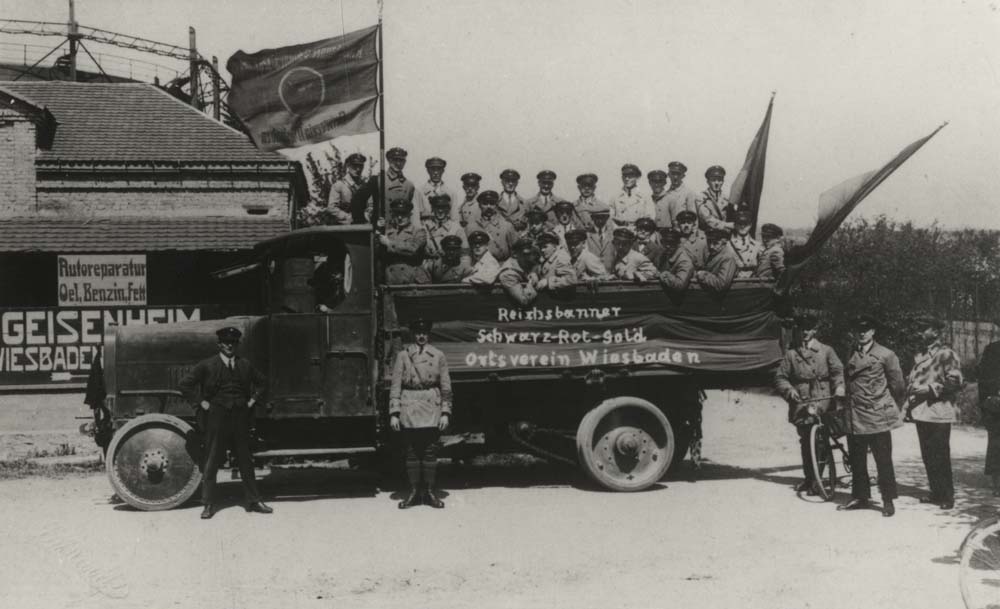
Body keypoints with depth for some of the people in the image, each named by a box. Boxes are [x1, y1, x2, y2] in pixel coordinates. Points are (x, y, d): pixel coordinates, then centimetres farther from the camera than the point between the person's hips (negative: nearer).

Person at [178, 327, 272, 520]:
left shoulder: (245, 366, 10)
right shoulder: (207, 365, -1)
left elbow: (262, 383, 23)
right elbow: (184, 384, -2)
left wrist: (252, 400, 10)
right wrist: (201, 403, -5)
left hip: (240, 417, 3)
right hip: (216, 416, -3)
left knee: (246, 460, 9)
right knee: (211, 462, 1)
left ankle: (254, 500, 17)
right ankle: (208, 504, 8)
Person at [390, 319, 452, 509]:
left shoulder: (438, 356, 6)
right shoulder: (403, 355, 4)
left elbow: (446, 387, 7)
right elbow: (395, 386, 3)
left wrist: (445, 412, 0)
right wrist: (394, 413, -4)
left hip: (432, 410, 0)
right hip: (409, 410, 0)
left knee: (430, 451, 2)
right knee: (411, 452, 3)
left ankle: (430, 491, 10)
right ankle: (414, 491, 11)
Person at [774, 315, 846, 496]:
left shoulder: (826, 351, 10)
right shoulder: (791, 354, 12)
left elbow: (838, 370, 0)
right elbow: (780, 377, 9)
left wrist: (839, 387, -19)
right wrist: (789, 390, -10)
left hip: (822, 400, -3)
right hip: (801, 402, 3)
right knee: (805, 441, 6)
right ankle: (808, 478, 19)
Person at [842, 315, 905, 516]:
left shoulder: (885, 355, -2)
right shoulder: (850, 355, 12)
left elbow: (897, 384, 2)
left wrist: (888, 405, 10)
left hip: (878, 416, -5)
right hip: (854, 416, 5)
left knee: (883, 460, -3)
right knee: (856, 460, 10)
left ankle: (888, 501, 3)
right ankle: (860, 496, 21)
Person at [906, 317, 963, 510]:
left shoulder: (946, 354, -7)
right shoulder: (919, 356, 17)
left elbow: (955, 381, -14)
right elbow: (912, 381, 24)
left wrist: (930, 389, -18)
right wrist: (908, 403, 10)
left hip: (938, 413, -8)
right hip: (921, 412, 8)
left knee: (940, 457, -5)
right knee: (927, 456, 12)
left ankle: (947, 496, 3)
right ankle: (936, 492, 20)